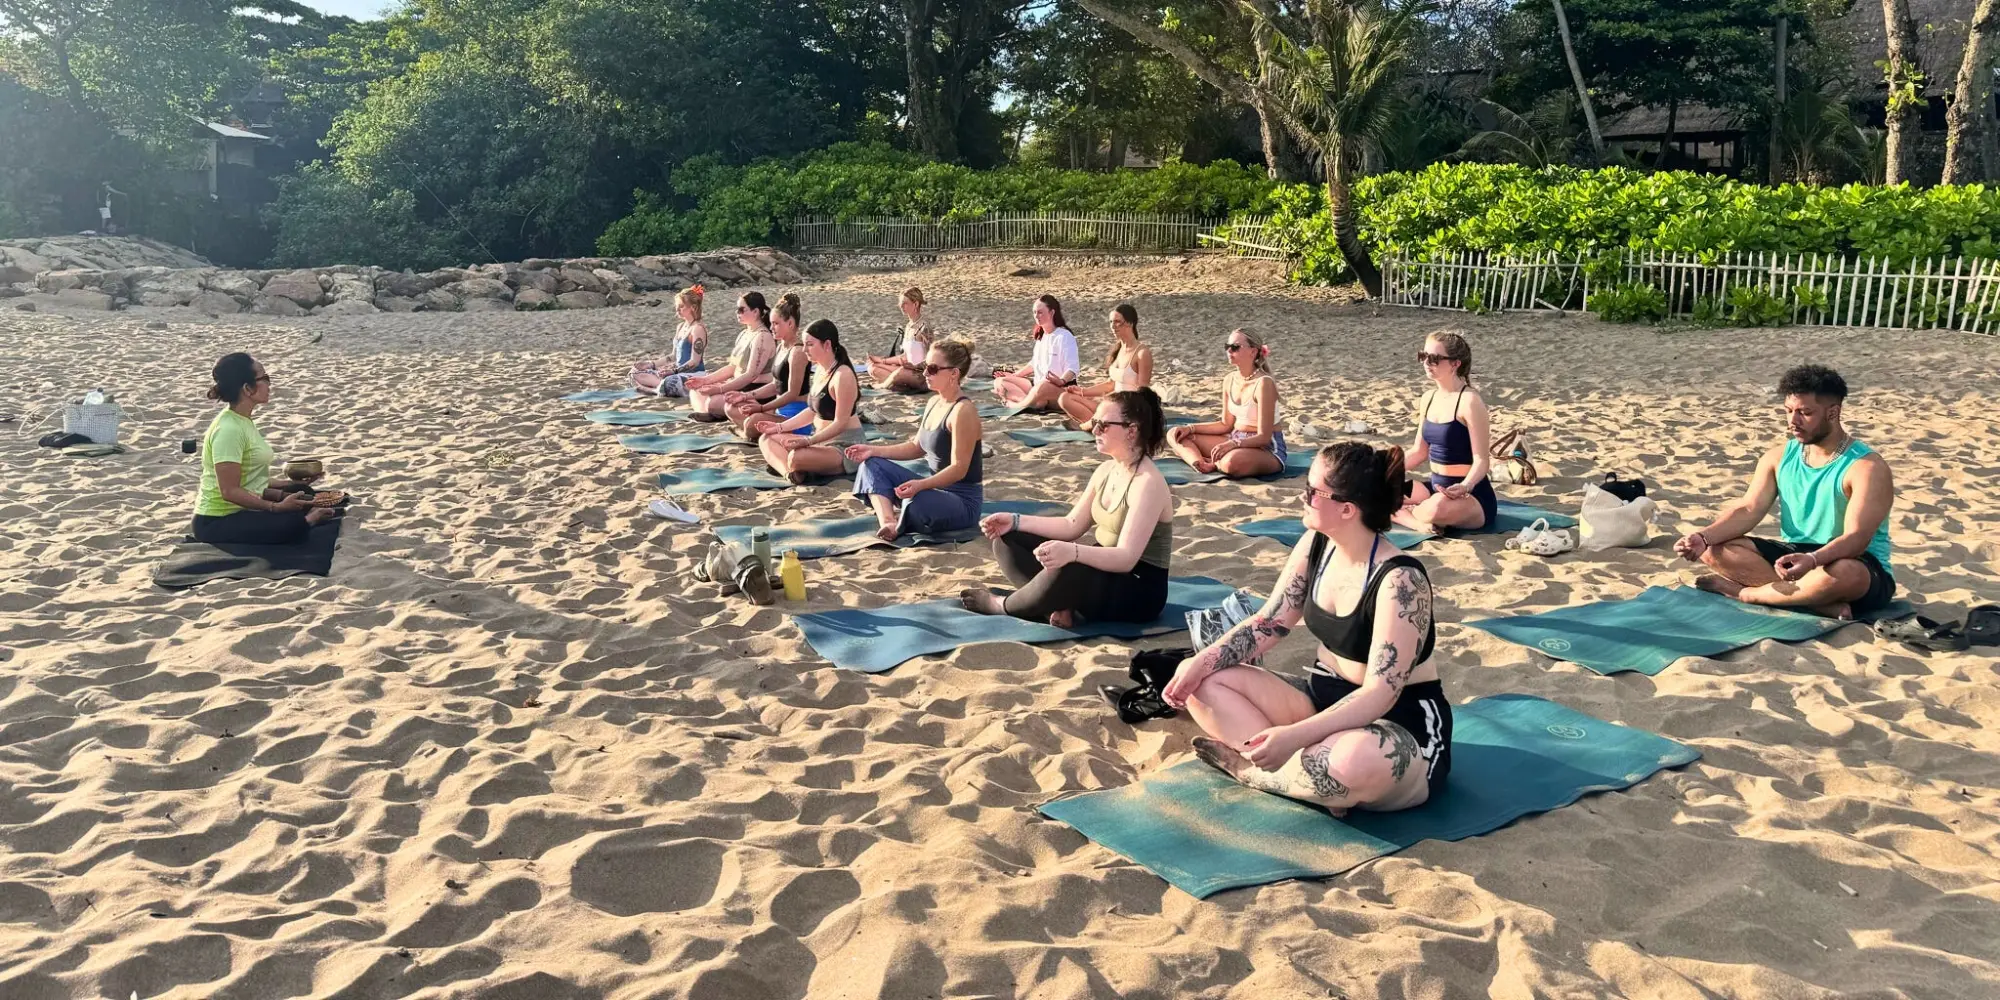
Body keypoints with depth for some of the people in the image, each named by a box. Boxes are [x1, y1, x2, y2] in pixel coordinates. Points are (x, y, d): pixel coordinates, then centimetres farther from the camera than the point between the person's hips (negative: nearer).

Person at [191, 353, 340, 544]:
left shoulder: (244, 421, 9)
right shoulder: (228, 429, -20)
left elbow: (249, 481, 9)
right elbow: (230, 491, -23)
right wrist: (277, 507, -26)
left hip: (243, 510, 10)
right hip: (219, 523, -10)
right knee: (294, 524, -29)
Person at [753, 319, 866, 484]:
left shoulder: (842, 375, -20)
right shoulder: (820, 370, 9)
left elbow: (840, 423, -21)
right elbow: (812, 411, 17)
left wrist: (808, 441, -27)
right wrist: (780, 427, 12)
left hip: (845, 445, -11)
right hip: (821, 439, 11)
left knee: (796, 457, -38)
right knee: (766, 439, 5)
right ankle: (792, 473, -20)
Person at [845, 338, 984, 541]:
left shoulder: (963, 411, -21)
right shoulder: (934, 403, 7)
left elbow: (959, 469, -24)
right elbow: (916, 447, 17)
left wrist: (921, 485, -38)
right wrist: (874, 450, 7)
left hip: (962, 500, -10)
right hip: (933, 485, 10)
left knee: (917, 505, -41)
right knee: (872, 465, 7)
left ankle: (900, 523, -4)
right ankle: (888, 522, -17)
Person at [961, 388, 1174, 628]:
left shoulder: (1147, 483, -22)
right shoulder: (1106, 470, 5)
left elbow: (1126, 557, -31)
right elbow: (1072, 525, 11)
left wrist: (1073, 552, -48)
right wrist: (1016, 522, -1)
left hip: (1139, 590, -9)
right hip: (1102, 569, 9)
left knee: (1066, 570, -40)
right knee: (1007, 540, 4)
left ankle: (1003, 606, -10)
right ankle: (1058, 606, -17)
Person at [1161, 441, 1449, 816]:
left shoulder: (1400, 580, -24)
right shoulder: (1315, 546, -2)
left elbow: (1379, 694, -30)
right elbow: (1268, 624, 3)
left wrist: (1296, 736, -41)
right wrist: (1201, 662, -13)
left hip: (1404, 728, -7)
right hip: (1325, 701, 7)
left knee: (1358, 761, -44)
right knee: (1203, 682, -7)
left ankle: (1246, 767, -14)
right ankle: (1317, 783, -18)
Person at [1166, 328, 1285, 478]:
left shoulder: (1263, 383, -19)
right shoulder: (1230, 380, 4)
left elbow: (1263, 437, -21)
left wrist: (1234, 443, -37)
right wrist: (1191, 428, 2)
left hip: (1267, 449, -8)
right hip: (1236, 440, 8)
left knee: (1232, 462, -43)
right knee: (1176, 436, 1)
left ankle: (1210, 464, -9)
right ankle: (1202, 465, -26)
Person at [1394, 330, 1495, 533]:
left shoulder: (1469, 401, -18)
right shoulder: (1428, 399, 6)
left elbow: (1482, 461, -19)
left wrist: (1465, 487, -38)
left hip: (1473, 496, -7)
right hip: (1437, 487, 7)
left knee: (1438, 508, -39)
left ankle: (1403, 513, -9)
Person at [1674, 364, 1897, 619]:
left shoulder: (1867, 467, -16)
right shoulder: (1779, 456, 3)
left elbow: (1856, 537, -27)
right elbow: (1748, 510, -4)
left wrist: (1812, 560, -48)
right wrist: (1704, 536, -24)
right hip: (1793, 556, 6)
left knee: (1846, 573, -43)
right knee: (1715, 549, -16)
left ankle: (1743, 592, -21)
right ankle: (1823, 603, -28)